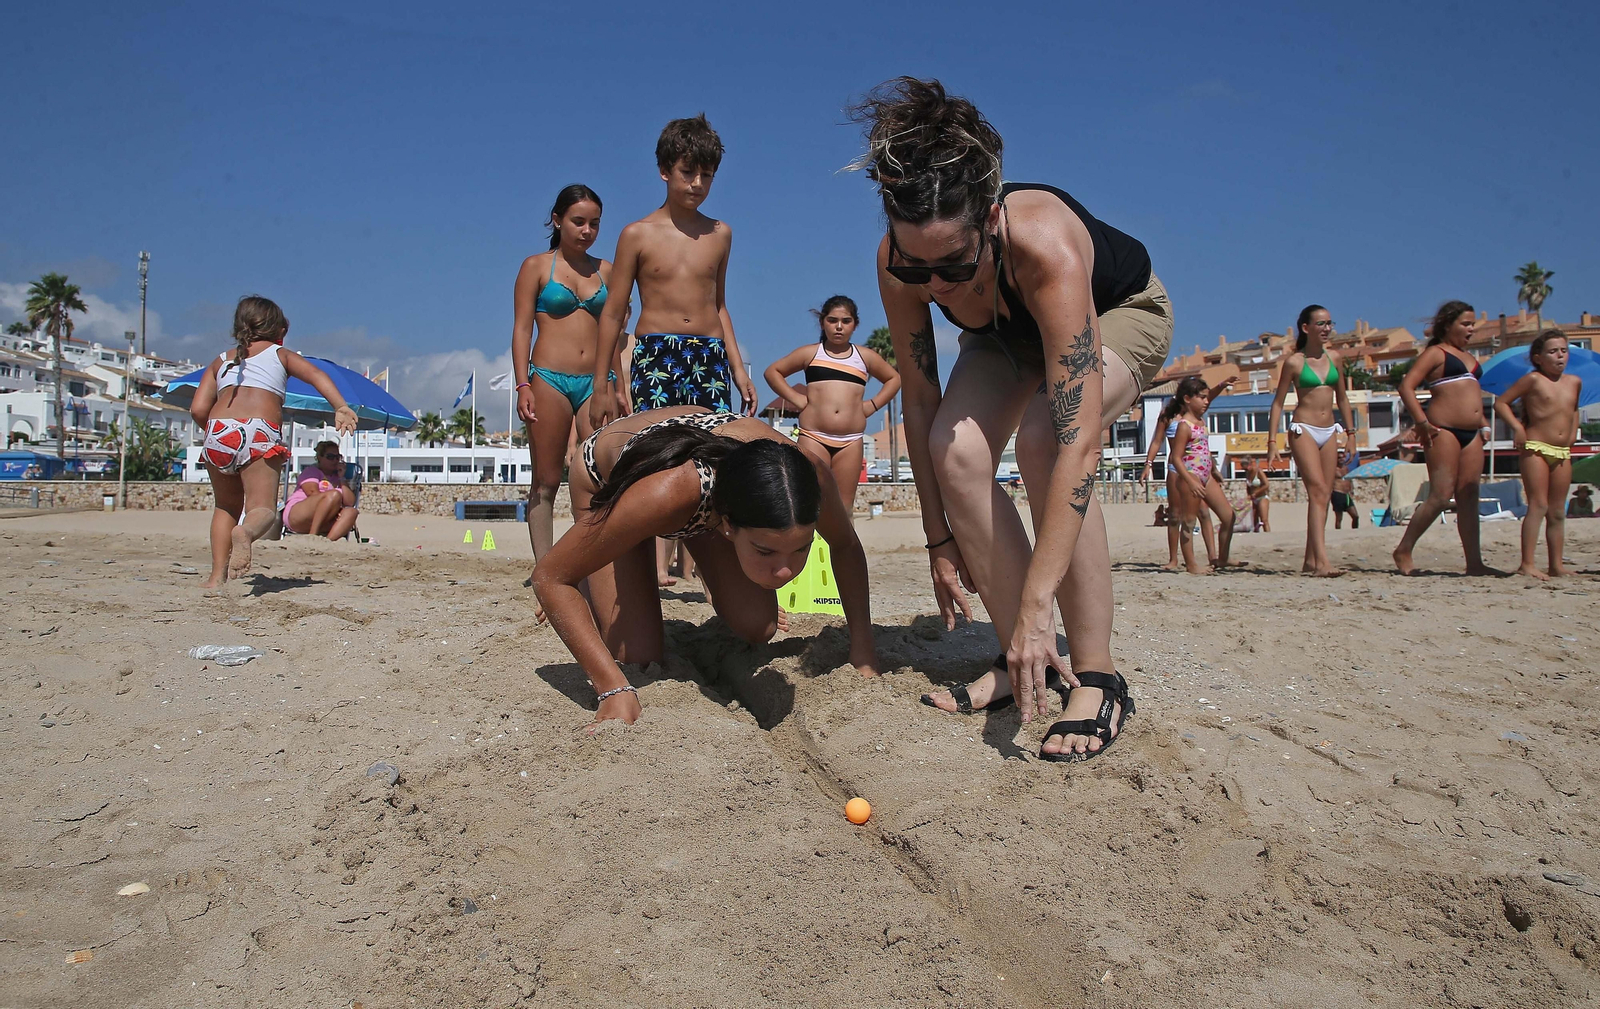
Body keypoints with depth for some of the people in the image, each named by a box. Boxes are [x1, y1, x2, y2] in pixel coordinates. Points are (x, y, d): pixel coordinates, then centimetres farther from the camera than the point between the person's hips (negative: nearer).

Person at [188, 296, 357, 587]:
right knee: (263, 508, -7)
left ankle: (217, 575, 14)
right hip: (259, 434, -3)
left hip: (218, 431, 3)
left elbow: (198, 409, 16)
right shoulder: (280, 355, 22)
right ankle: (245, 532, -43)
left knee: (226, 506, 21)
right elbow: (315, 374, 1)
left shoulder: (221, 361, 27)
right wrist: (340, 407, -11)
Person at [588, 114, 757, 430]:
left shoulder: (720, 234, 14)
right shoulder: (638, 234, 5)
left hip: (711, 359, 3)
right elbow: (612, 313, 6)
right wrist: (601, 385, 3)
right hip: (655, 356, -2)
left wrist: (738, 369, 17)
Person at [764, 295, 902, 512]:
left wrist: (873, 404, 10)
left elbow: (894, 378, 25)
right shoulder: (810, 353, 8)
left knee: (843, 508, 3)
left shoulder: (865, 357, 13)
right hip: (813, 437, -2)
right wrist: (795, 399, 1)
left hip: (851, 441, 2)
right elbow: (773, 371, 14)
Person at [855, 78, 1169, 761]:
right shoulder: (899, 261, -30)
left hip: (1121, 313, -4)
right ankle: (1023, 664, -9)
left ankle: (1097, 678, -22)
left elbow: (1079, 443, -48)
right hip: (1009, 333, 4)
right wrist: (940, 538, -17)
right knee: (958, 452, -23)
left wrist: (1037, 606, -51)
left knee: (1043, 440, -33)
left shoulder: (1045, 245, -44)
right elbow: (920, 402, -18)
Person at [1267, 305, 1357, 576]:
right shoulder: (1294, 362, -4)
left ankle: (1310, 559, 12)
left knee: (1323, 496, 5)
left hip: (1329, 432, 6)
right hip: (1304, 430, -6)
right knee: (1318, 492, -17)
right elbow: (1278, 403, -3)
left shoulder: (1334, 359, 10)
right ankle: (1322, 561, -24)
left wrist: (1351, 433, 16)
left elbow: (1342, 398, 19)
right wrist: (1272, 442, -9)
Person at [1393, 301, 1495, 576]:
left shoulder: (1467, 357, 23)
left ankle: (1474, 562, 4)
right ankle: (1403, 551, -2)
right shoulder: (1435, 353, -1)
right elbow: (1406, 386, -12)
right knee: (1440, 496, -12)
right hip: (1444, 430, -8)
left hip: (1472, 433, 8)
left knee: (1469, 498, 4)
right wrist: (1422, 422, -19)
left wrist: (1481, 426, 18)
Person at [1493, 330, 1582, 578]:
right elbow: (1501, 403, -4)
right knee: (1538, 506, -13)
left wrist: (1573, 433, 16)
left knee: (1558, 511, 8)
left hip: (1563, 452, 6)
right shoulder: (1533, 379, -4)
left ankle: (1556, 565, 13)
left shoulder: (1575, 382, 13)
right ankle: (1527, 564, -14)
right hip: (1536, 448, -6)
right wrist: (1517, 427, -14)